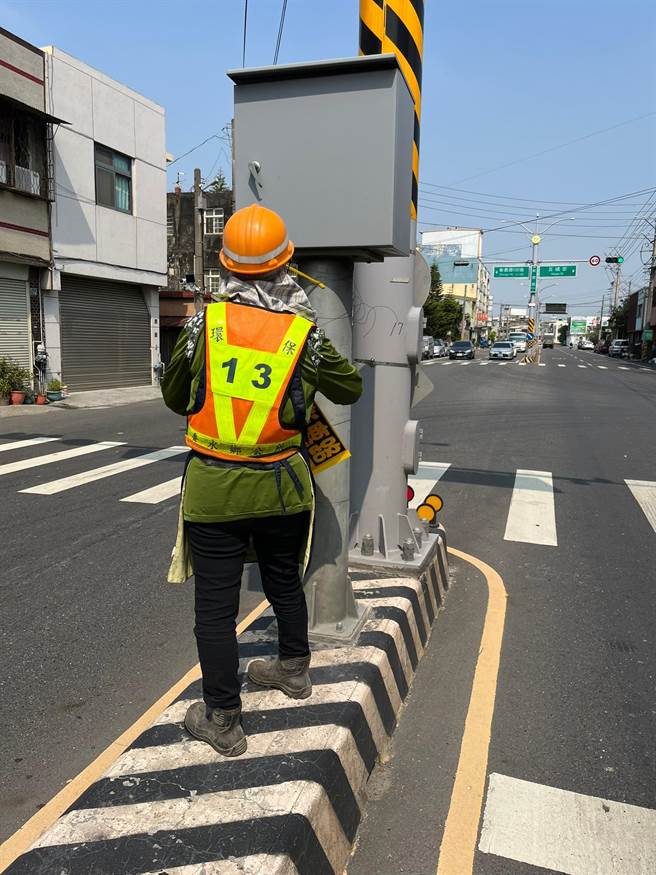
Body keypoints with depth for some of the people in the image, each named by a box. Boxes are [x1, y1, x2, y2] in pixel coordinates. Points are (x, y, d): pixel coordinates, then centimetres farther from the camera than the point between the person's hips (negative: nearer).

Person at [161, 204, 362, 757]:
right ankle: (294, 669, 46)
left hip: (213, 488, -2)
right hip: (281, 485, 2)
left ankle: (223, 720, 22)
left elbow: (174, 398, 4)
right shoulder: (306, 334, -7)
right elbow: (351, 389, 8)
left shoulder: (203, 323, -8)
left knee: (216, 604, 9)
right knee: (285, 581, 24)